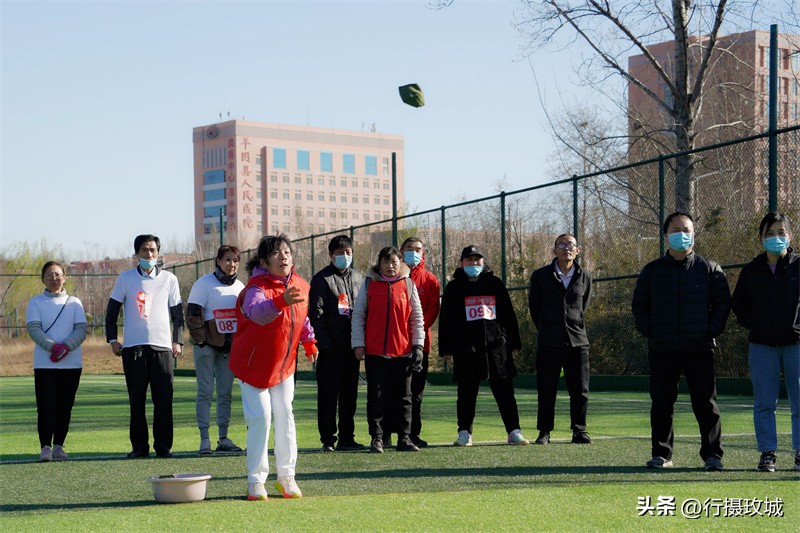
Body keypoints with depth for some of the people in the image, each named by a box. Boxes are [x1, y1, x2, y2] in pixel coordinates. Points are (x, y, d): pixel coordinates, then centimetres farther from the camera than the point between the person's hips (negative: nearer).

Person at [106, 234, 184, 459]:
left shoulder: (169, 279, 10)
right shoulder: (125, 278, 8)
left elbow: (177, 313, 13)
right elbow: (112, 310, 11)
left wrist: (177, 341, 3)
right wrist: (112, 339, 2)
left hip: (162, 346, 0)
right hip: (133, 347, 0)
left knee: (164, 400, -3)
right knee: (136, 400, 2)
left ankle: (163, 446, 4)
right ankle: (139, 446, 7)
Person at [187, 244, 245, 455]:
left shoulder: (240, 287, 12)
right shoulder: (204, 284, -6)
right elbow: (192, 314, -8)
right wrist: (201, 341, -13)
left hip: (230, 347, 5)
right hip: (207, 345, -5)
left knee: (225, 393, 7)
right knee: (205, 392, -4)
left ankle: (223, 438, 12)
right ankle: (204, 439, -2)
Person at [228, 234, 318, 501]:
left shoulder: (300, 285, -4)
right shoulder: (257, 287, -25)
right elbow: (258, 312, -49)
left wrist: (309, 342, 15)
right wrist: (281, 301, -65)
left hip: (284, 364, 6)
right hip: (254, 364, -6)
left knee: (285, 416, 8)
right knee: (260, 417, -7)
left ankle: (286, 476, 19)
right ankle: (256, 481, 4)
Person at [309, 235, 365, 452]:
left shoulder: (358, 277, 14)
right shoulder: (322, 279, -3)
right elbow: (316, 314, -8)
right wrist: (324, 343, -15)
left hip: (352, 346, 5)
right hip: (331, 347, -5)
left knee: (350, 393, 8)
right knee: (328, 393, -3)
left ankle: (346, 438, 15)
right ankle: (328, 440, 1)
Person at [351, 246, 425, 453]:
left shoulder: (408, 284, 6)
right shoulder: (369, 284, 4)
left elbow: (417, 317, 8)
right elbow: (358, 314, 4)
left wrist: (418, 345, 1)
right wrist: (358, 344, -2)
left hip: (403, 351, 1)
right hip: (374, 351, -1)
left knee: (403, 396, 5)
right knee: (376, 396, 1)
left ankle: (404, 438, 11)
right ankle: (377, 438, 7)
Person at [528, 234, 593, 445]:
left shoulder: (585, 277, 7)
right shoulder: (540, 276, 1)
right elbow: (534, 307, 12)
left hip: (577, 341, 2)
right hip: (549, 343, -2)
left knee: (580, 390, 2)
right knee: (546, 390, 0)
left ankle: (579, 431, 13)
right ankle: (544, 432, 9)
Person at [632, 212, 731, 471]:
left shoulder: (710, 269, 7)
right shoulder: (652, 270, 11)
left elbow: (723, 303, 7)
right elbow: (639, 304, 14)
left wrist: (711, 331, -4)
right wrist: (649, 331, 2)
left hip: (699, 348, -2)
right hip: (662, 349, 2)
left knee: (705, 402, -3)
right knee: (661, 402, 3)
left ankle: (712, 454, 4)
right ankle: (661, 454, 10)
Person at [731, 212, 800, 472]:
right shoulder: (752, 270, 9)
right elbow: (738, 304, 14)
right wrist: (754, 324, 0)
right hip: (762, 345, 2)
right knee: (764, 403, 2)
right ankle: (767, 453, 8)